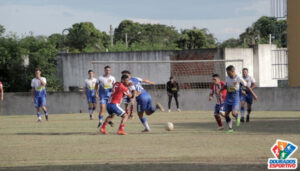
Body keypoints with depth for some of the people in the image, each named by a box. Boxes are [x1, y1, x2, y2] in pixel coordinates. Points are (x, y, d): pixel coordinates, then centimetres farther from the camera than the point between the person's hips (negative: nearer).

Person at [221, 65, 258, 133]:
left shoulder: (238, 78, -12)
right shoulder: (227, 78, 3)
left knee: (234, 113, -22)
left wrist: (253, 94, -2)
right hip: (228, 98, 5)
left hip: (235, 97, -5)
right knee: (226, 115, 1)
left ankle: (237, 117, 14)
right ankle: (230, 128, 14)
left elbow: (246, 86, -5)